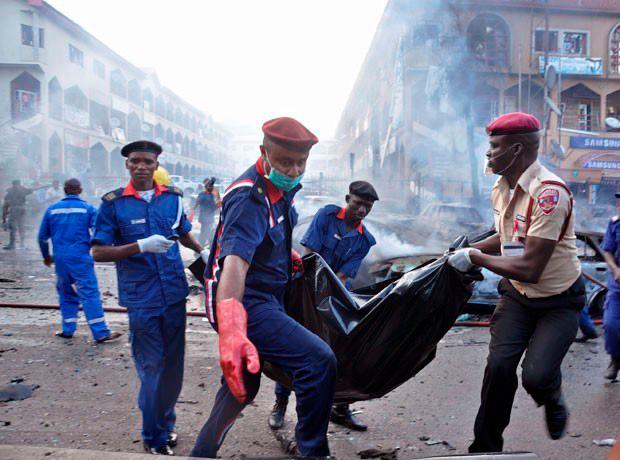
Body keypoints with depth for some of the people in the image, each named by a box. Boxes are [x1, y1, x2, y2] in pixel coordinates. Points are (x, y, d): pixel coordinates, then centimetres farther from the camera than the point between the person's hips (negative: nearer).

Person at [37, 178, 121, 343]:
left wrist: (46, 256, 28)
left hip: (59, 259, 4)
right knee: (90, 294, -7)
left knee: (66, 293, 18)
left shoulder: (52, 209, 10)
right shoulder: (87, 208, -1)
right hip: (80, 258, -4)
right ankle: (101, 333, -11)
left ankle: (68, 329, 21)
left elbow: (42, 236, 15)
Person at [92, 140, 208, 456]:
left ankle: (166, 421, 34)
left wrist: (203, 252, 10)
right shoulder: (113, 203, -3)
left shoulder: (172, 197, 7)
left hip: (174, 293, 4)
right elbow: (98, 253, -7)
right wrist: (141, 246, -19)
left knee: (173, 363, 13)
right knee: (151, 367, 0)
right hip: (140, 298, -3)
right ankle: (154, 438, 17)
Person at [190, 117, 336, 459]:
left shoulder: (282, 188, 6)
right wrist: (230, 332, -52)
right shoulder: (249, 198, -24)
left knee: (244, 383, 23)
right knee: (318, 360, -24)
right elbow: (235, 262, -39)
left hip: (264, 299, 10)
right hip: (246, 304, -10)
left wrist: (286, 256, 36)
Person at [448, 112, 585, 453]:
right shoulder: (501, 188, -1)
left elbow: (529, 269, -31)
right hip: (517, 294, 6)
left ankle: (553, 403, 21)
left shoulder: (549, 193, -28)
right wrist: (469, 248, 4)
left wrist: (475, 258, -20)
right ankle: (485, 447, 10)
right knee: (499, 366, -9)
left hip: (559, 301, -6)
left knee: (536, 376, -19)